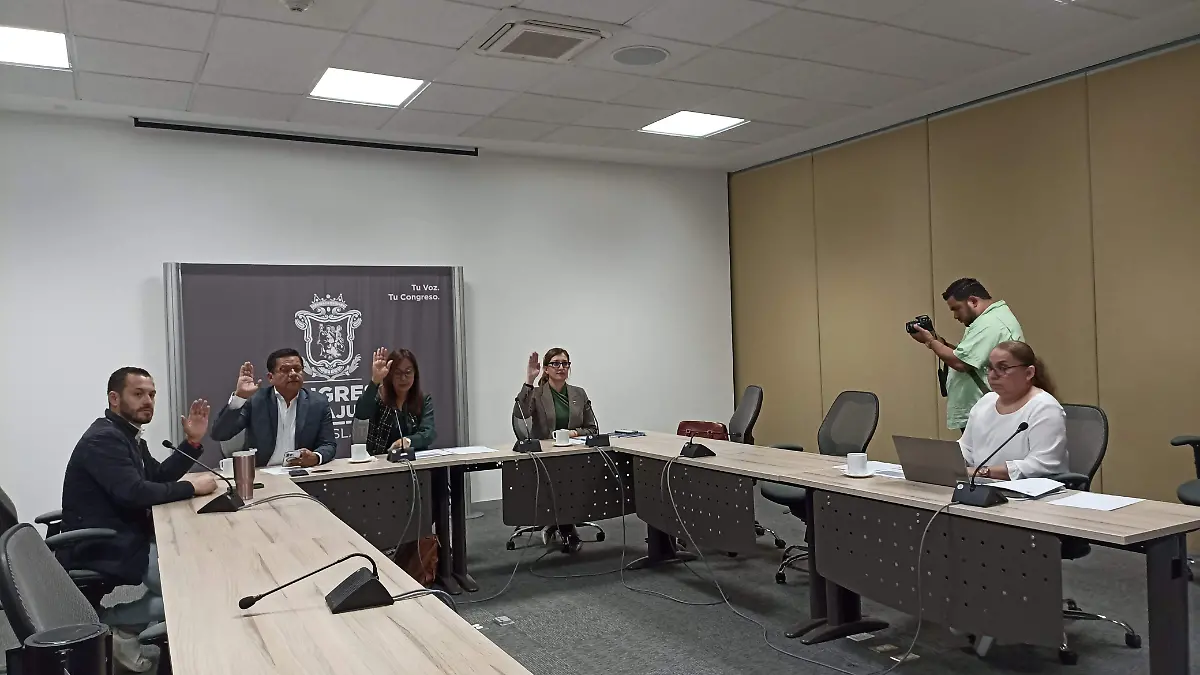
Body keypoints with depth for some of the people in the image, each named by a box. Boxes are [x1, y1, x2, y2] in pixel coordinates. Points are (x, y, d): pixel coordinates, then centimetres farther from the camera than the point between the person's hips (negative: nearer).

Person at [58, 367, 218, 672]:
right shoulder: (103, 438, -18)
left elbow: (158, 477, 13)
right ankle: (110, 624, -2)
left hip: (124, 539, 10)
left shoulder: (127, 435, 13)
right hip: (104, 549, -10)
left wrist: (192, 441, 2)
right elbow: (133, 492, -29)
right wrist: (191, 486, -21)